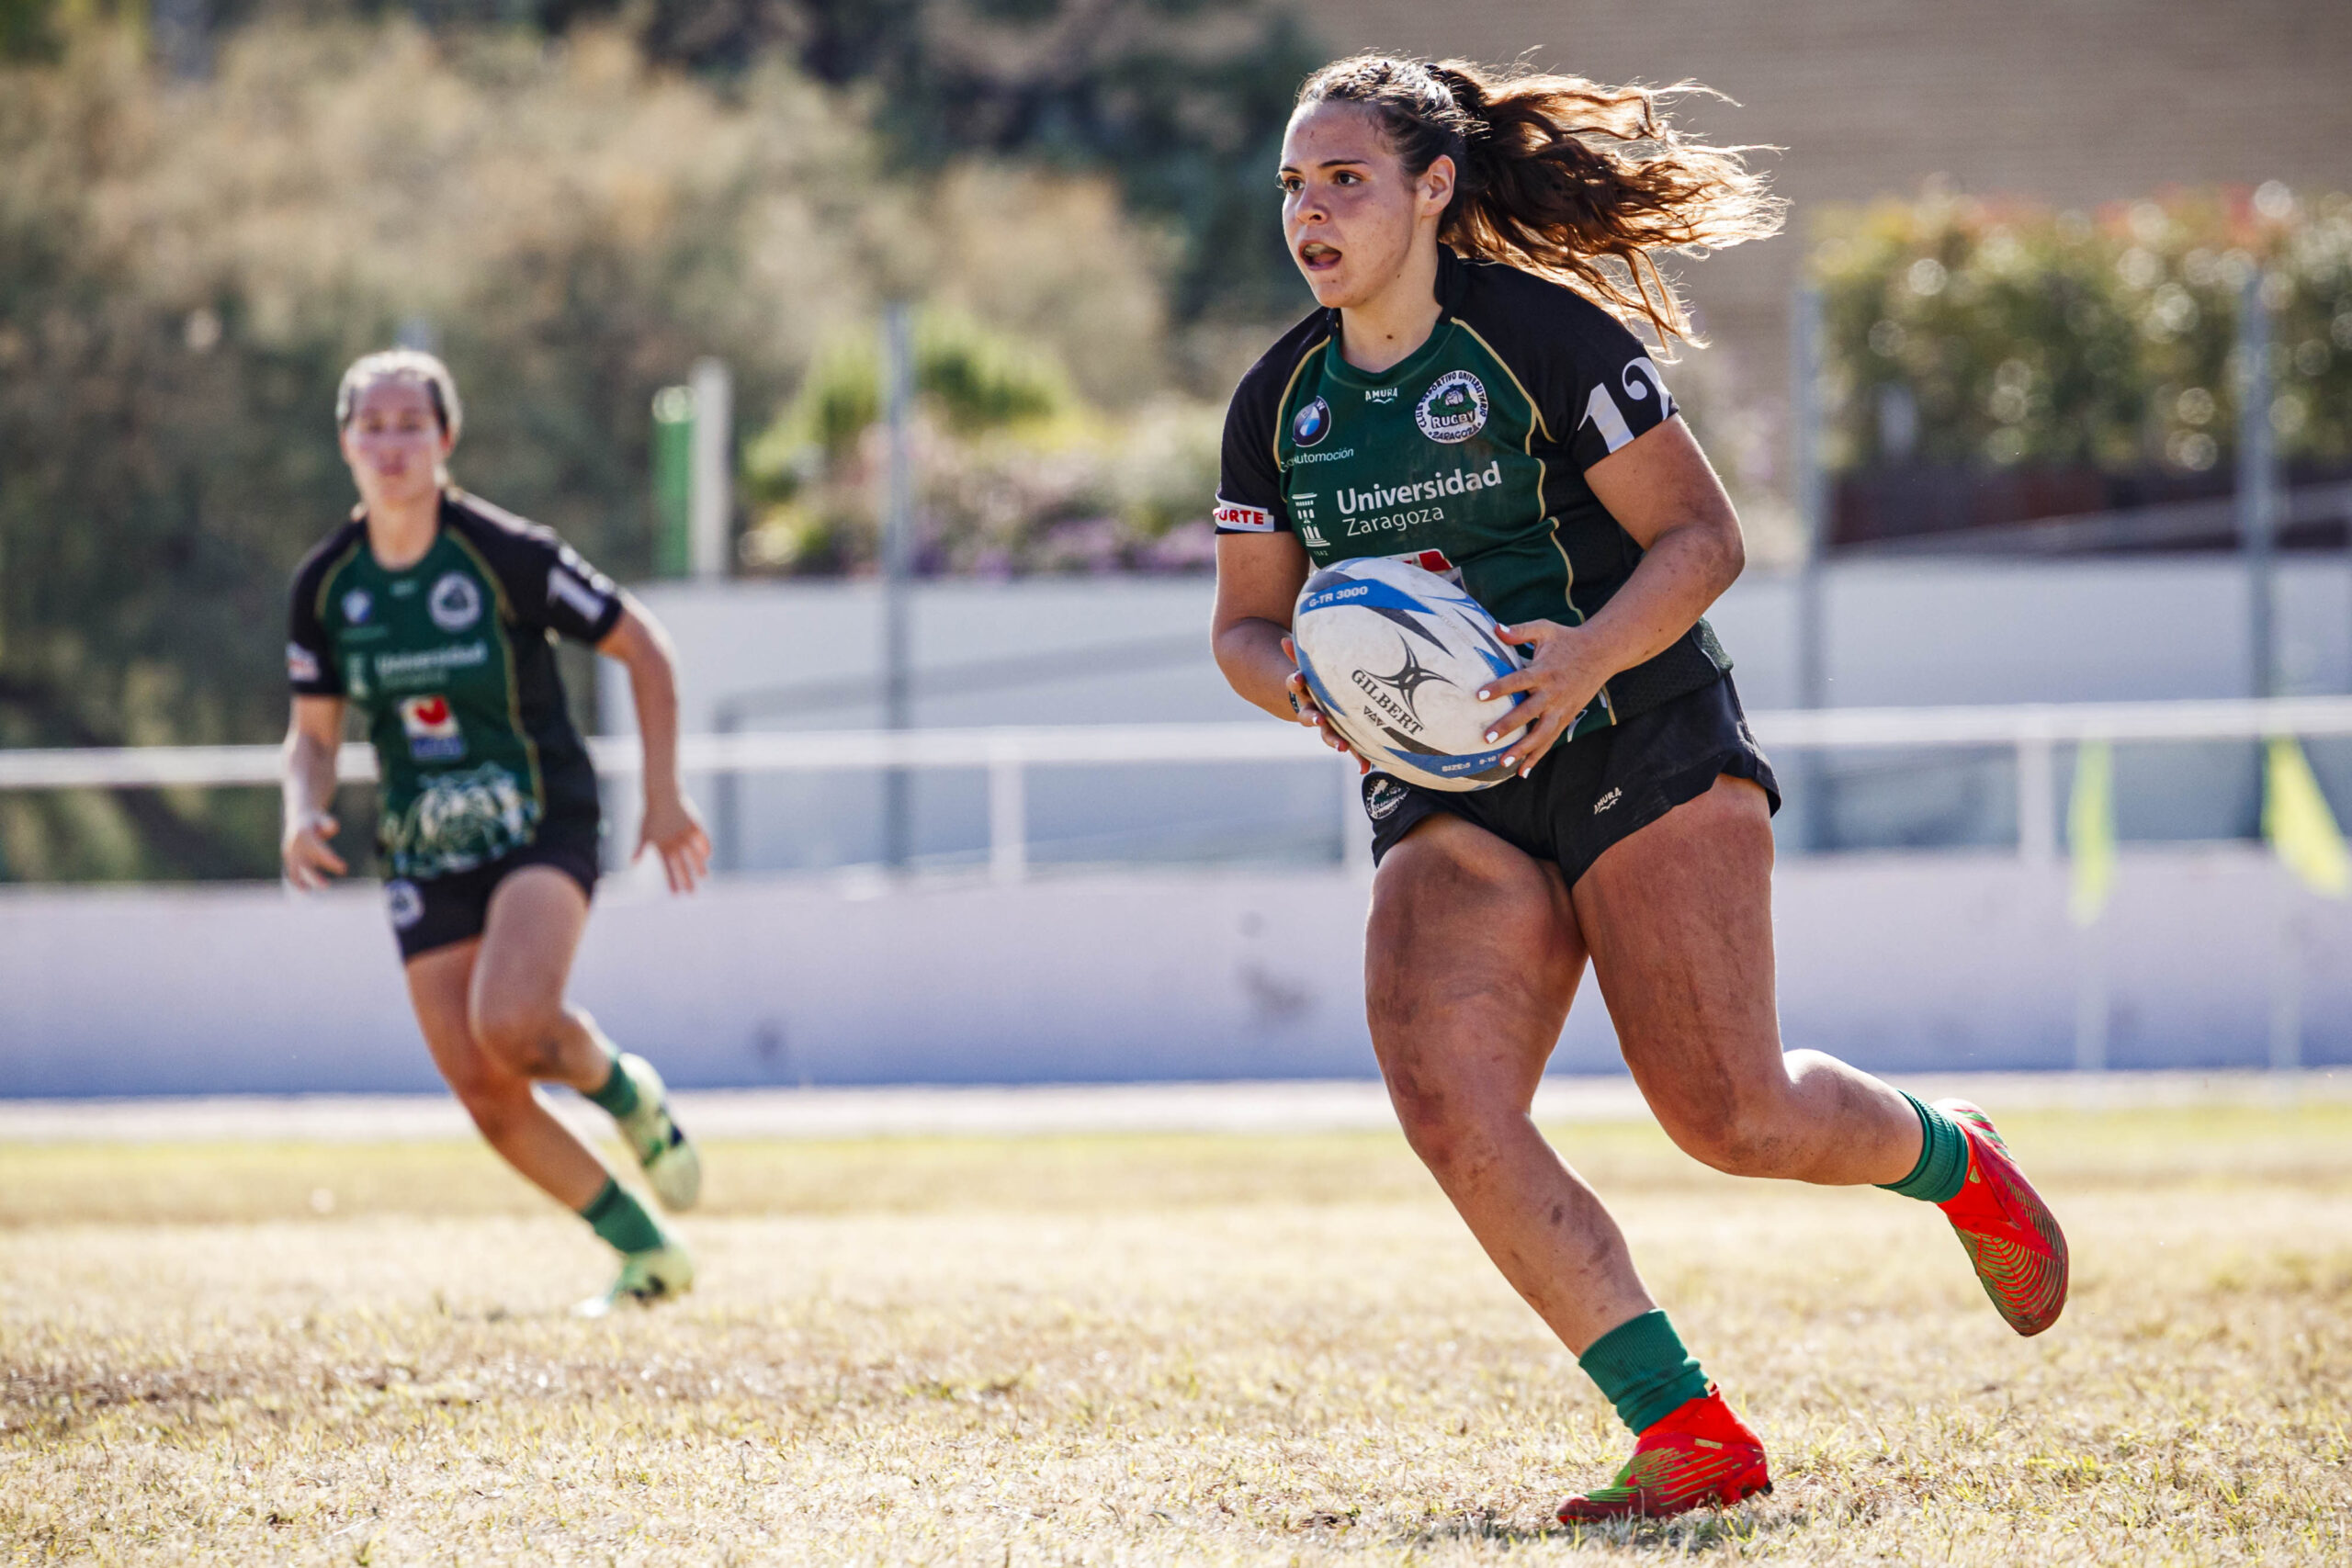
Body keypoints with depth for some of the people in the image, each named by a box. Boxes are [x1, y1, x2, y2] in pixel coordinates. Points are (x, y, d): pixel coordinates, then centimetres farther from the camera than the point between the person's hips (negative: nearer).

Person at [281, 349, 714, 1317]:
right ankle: (647, 1255, 13)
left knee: (509, 1024, -30)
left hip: (541, 829, -5)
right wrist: (303, 812, -11)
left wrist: (664, 797, -5)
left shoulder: (506, 554, -13)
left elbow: (641, 646, -4)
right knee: (482, 1092, -4)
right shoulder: (325, 584, -1)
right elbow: (313, 729, 10)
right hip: (424, 857, 5)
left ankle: (627, 1095, 5)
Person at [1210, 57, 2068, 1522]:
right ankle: (1687, 1431, -16)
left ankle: (1953, 1160, 23)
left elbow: (1703, 536, -8)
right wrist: (1303, 683, -10)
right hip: (1449, 799, 4)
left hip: (1642, 750, -4)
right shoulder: (1280, 401, 6)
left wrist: (1587, 655, -25)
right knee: (1446, 1099, -21)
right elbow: (1247, 623, 14)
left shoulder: (1542, 333, -9)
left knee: (1730, 1116, -12)